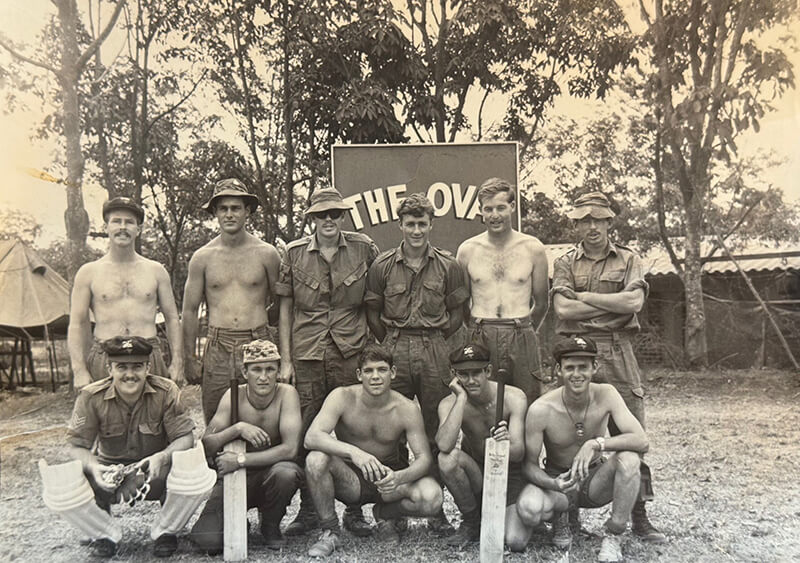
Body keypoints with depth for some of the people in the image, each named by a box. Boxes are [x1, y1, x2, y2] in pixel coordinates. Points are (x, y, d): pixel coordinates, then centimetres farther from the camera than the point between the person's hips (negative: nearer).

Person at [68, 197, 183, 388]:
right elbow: (76, 324, 6)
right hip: (104, 360, -1)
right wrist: (79, 370, -4)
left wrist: (177, 362, 4)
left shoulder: (156, 271, 11)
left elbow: (172, 319, 12)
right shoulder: (89, 272, 8)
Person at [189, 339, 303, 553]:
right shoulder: (234, 396, -9)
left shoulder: (287, 394, -16)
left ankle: (271, 525, -4)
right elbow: (206, 446, -12)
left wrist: (240, 460, -27)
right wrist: (238, 428, -29)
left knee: (287, 472, -36)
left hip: (271, 474, -1)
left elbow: (290, 448, -25)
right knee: (206, 540, -19)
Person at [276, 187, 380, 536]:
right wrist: (285, 361, 2)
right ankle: (307, 510, 21)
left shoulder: (364, 249, 3)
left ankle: (354, 510, 20)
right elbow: (284, 309, 7)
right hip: (306, 357, 1)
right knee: (306, 433, 5)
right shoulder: (294, 253, 4)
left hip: (351, 354, 0)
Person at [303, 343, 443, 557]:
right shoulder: (342, 397, -16)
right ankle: (329, 532, -8)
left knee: (432, 497, -28)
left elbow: (424, 457, -16)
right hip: (350, 479, -1)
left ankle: (385, 514, 8)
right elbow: (311, 437, -28)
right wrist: (353, 452, -45)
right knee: (316, 459, -32)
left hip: (390, 474, 1)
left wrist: (400, 477, -39)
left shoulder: (407, 409, -13)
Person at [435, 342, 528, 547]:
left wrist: (507, 444, -48)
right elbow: (444, 445, -36)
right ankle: (471, 521, -5)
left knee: (516, 541, -21)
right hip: (475, 473, 1)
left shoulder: (514, 398, -18)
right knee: (447, 458, -31)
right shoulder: (450, 403, -16)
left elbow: (519, 453, -24)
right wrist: (461, 397, -33)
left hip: (509, 473, -1)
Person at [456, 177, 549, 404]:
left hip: (521, 340, 0)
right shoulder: (467, 250, 5)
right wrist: (478, 330, 11)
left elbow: (542, 303, 12)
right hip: (479, 340, 0)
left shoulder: (533, 248, 4)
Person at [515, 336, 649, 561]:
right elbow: (529, 464, -15)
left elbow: (642, 441, -24)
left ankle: (613, 536, -10)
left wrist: (596, 444, -38)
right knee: (528, 508, -34)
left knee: (628, 458, -30)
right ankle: (559, 516, 5)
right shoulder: (540, 410, -22)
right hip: (558, 480, -1)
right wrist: (553, 484, -36)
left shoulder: (606, 394, -17)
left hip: (595, 481, 2)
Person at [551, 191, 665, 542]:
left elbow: (635, 301, -8)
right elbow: (563, 308, -7)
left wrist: (585, 296, -6)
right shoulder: (565, 264, 10)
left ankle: (639, 516, 12)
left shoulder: (628, 260, 11)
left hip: (618, 355, 0)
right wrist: (616, 303, -5)